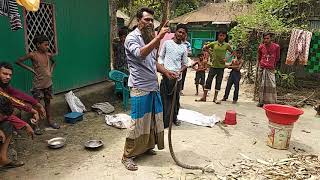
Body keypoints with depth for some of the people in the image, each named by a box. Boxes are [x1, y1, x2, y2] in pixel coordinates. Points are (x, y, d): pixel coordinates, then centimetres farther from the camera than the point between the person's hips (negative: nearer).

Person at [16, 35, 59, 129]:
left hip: (48, 83, 5)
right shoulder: (33, 55, -13)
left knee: (48, 102, 15)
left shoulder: (48, 55, 1)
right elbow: (18, 61, -9)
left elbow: (53, 62, 22)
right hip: (38, 84, -5)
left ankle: (50, 121, 27)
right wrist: (30, 69, -12)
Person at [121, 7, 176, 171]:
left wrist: (166, 72, 7)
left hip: (153, 86, 8)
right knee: (138, 123, -3)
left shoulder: (150, 38, 16)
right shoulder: (132, 37, -8)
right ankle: (127, 156, 13)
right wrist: (158, 37, -36)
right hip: (140, 88, -8)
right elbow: (141, 53, -30)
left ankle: (147, 147, 34)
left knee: (153, 120, 15)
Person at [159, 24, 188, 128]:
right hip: (167, 76, -2)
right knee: (165, 98, -1)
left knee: (176, 98, 12)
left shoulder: (184, 47, 8)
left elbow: (185, 64, 11)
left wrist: (180, 71, -7)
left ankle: (174, 118, 29)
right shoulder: (167, 43, 2)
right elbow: (161, 57, 6)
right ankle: (164, 121, 8)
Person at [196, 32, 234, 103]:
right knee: (208, 81, 0)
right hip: (213, 65, -1)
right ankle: (204, 97, 9)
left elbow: (232, 53, 10)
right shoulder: (213, 43, -1)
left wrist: (227, 58, -4)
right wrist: (210, 52, 0)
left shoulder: (227, 45, 2)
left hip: (221, 66, 1)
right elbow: (204, 48, 8)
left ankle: (215, 98, 16)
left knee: (218, 82, 6)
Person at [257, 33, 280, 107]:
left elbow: (277, 57, 11)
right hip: (262, 68, 2)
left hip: (271, 69, -2)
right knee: (262, 85, 7)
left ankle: (272, 102, -1)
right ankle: (261, 101, 15)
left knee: (271, 86, -7)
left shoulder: (276, 47, -4)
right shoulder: (261, 47, 1)